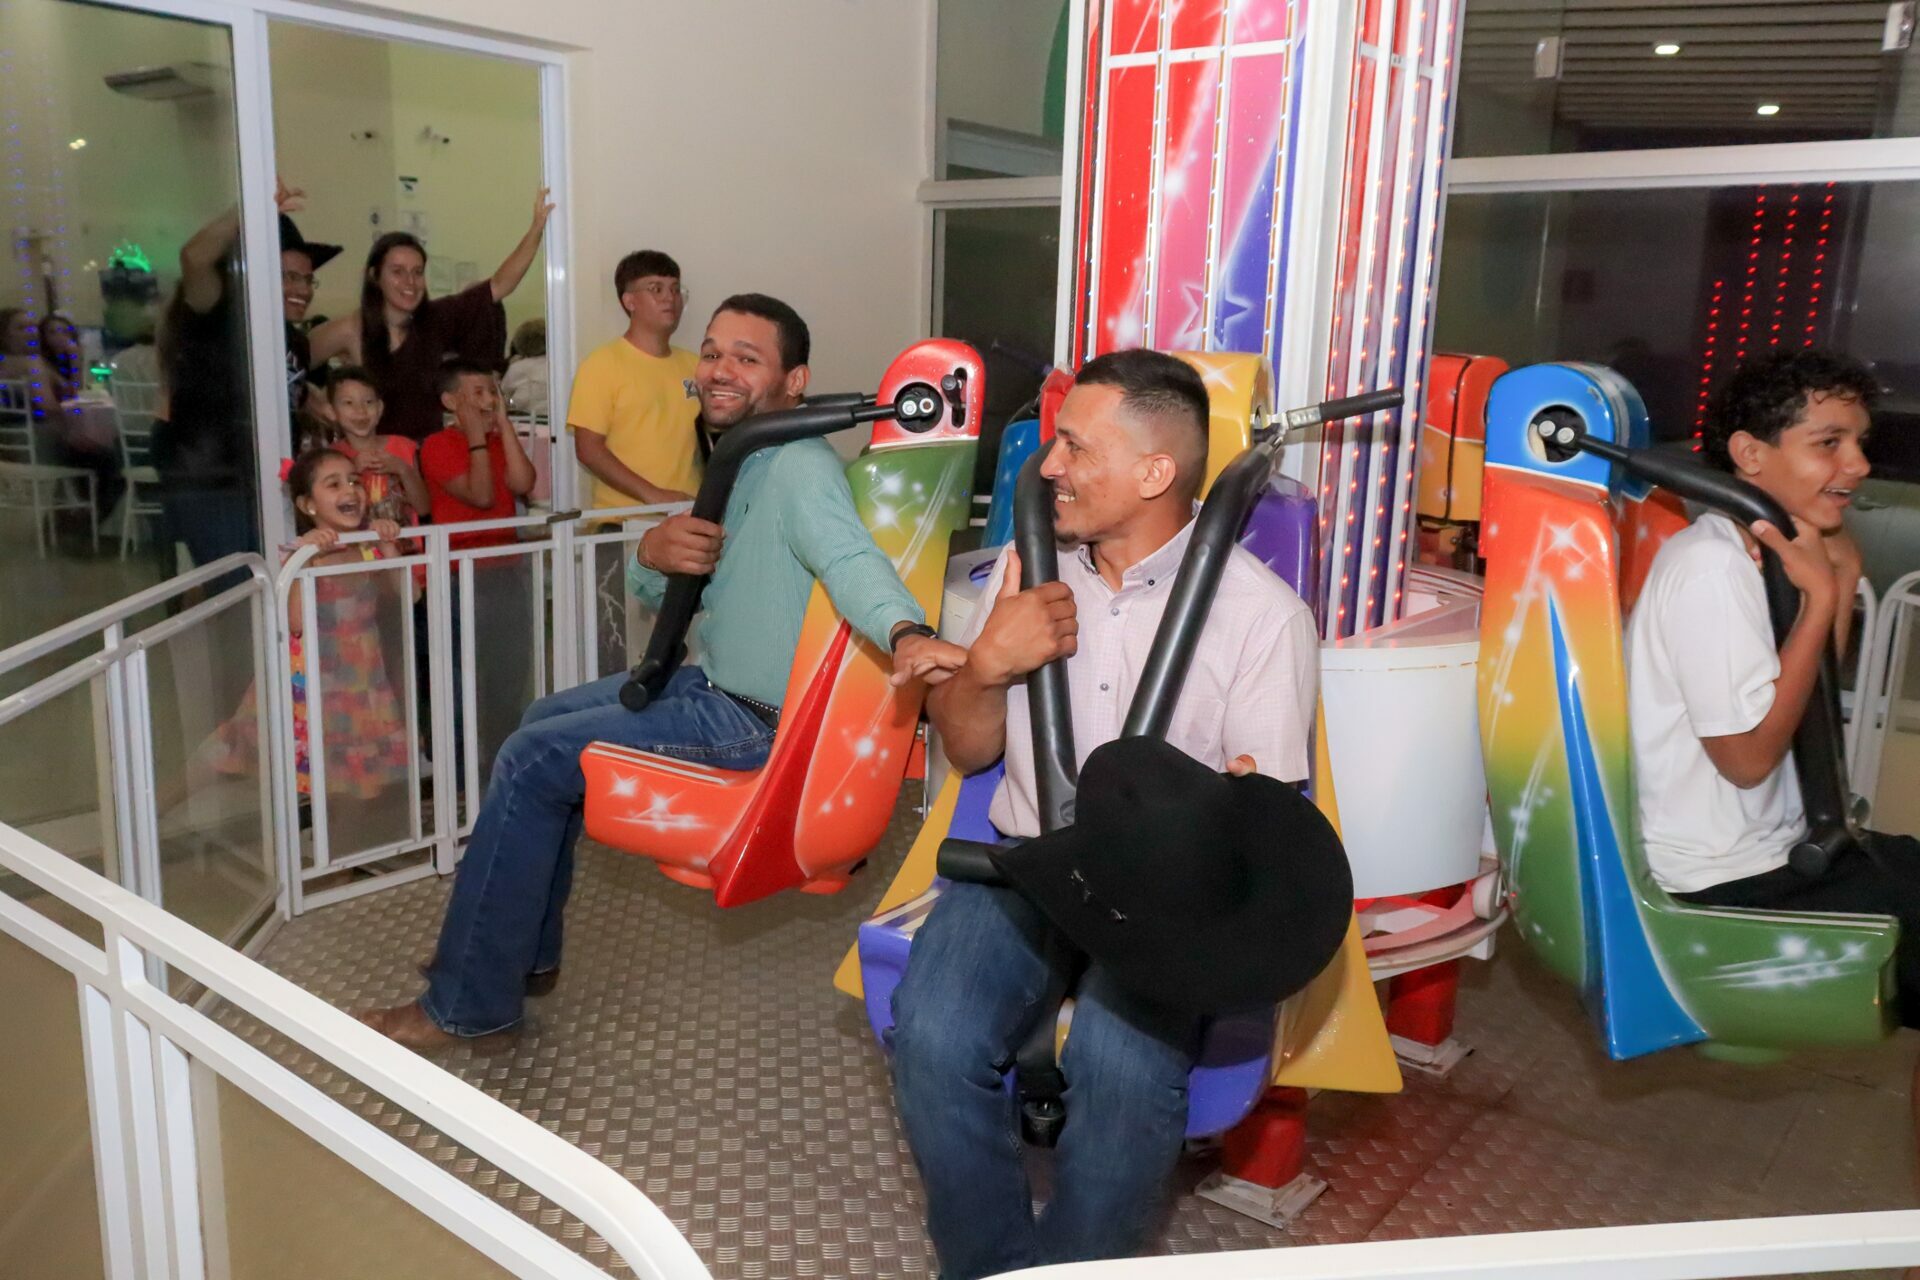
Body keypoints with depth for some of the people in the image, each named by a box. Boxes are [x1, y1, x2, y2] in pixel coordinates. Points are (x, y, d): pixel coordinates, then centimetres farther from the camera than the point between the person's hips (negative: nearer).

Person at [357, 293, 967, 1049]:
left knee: (533, 759, -12)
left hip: (753, 720, -10)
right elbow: (663, 593, 11)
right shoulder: (739, 464, 11)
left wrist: (905, 632, -63)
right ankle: (526, 952, 30)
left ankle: (466, 1005, 3)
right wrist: (654, 555, -13)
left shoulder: (800, 466, -21)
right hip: (715, 683, 10)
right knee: (546, 717, 20)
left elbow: (849, 559, -41)